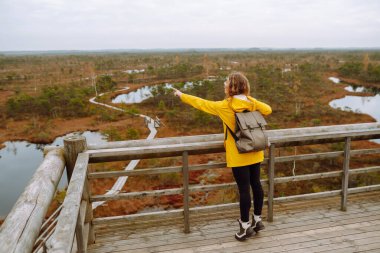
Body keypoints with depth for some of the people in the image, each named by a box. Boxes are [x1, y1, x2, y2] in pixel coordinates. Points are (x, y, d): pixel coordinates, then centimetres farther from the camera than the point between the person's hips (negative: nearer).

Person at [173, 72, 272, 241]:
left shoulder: (225, 106, -15)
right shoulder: (252, 102, -2)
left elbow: (201, 103, -6)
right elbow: (268, 110, 10)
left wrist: (182, 95, 7)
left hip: (238, 156, -6)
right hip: (254, 153, 6)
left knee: (244, 189, 1)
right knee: (256, 184, 15)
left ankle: (245, 226, 13)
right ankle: (257, 219, 30)